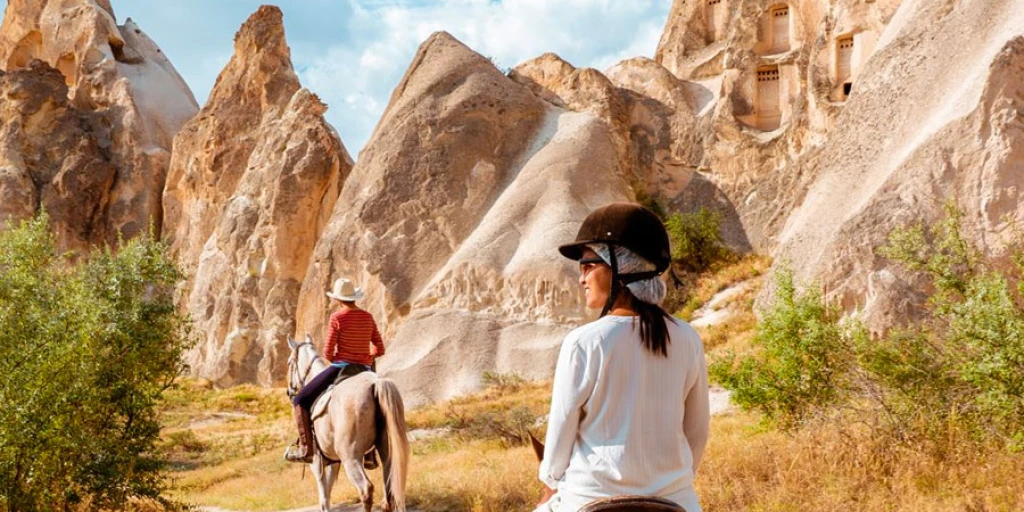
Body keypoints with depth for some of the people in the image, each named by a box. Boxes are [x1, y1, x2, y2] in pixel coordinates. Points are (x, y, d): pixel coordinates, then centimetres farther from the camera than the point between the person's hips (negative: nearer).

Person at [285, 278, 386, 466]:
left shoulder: (337, 317, -9)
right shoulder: (368, 317, 7)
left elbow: (328, 352, -11)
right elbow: (380, 349, 8)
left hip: (340, 368, -5)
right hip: (365, 371, 5)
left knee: (301, 400, 9)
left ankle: (305, 449, 0)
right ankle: (370, 455, 22)